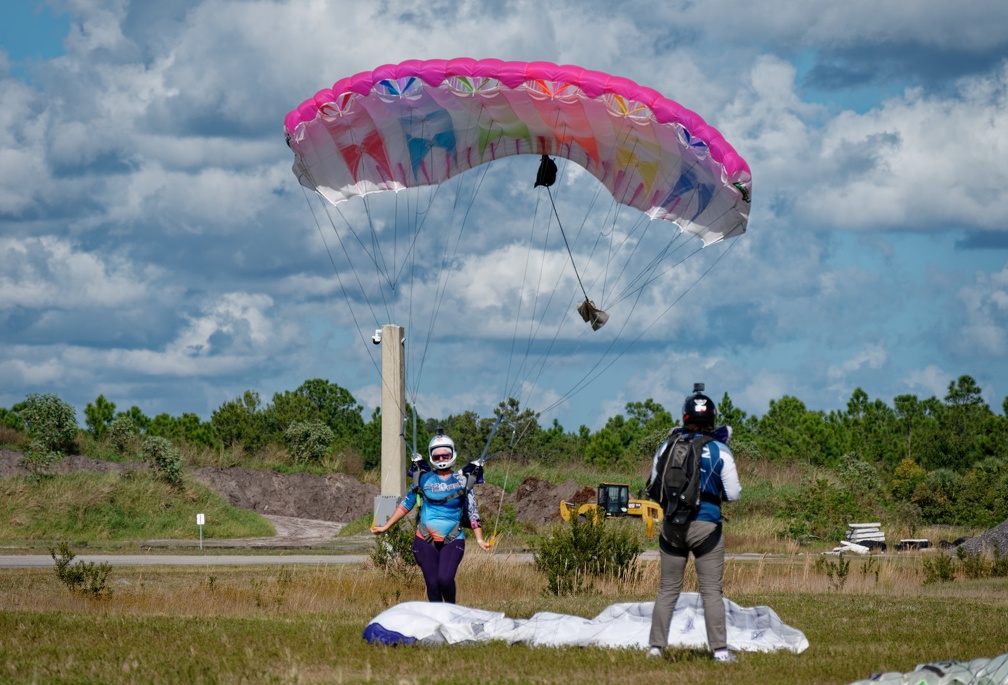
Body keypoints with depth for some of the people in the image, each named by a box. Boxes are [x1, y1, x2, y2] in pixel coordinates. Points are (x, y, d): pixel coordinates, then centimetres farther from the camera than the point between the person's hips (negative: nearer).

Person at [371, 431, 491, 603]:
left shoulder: (461, 481, 3)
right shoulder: (424, 479, 5)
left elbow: (472, 511, 4)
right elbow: (406, 505, 13)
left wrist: (480, 539, -3)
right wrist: (385, 527, 12)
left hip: (452, 541, -2)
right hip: (425, 541, 2)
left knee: (445, 579, -20)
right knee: (432, 583, -5)